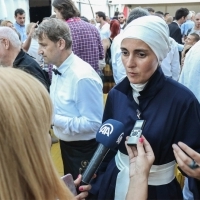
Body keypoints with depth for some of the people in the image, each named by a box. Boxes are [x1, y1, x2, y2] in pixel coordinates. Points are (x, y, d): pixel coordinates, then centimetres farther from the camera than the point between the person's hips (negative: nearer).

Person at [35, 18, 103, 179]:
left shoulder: (83, 76, -27)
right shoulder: (58, 70, 1)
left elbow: (94, 123, -26)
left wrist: (53, 119, -26)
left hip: (84, 149, -8)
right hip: (66, 145, 8)